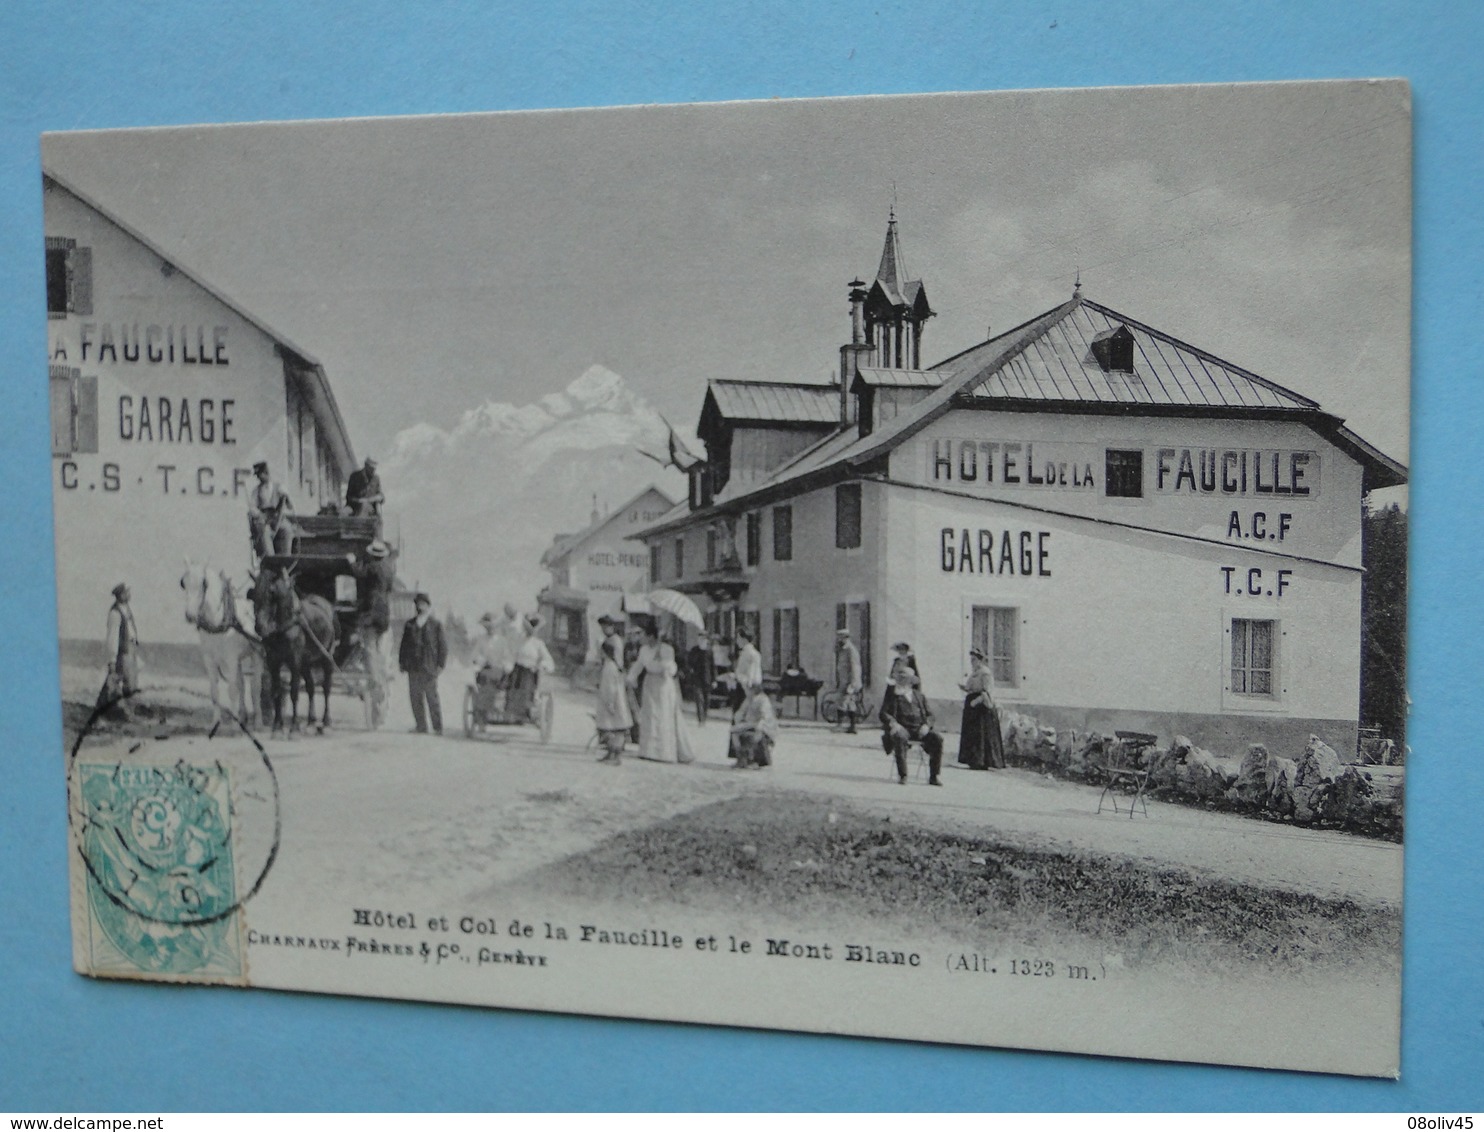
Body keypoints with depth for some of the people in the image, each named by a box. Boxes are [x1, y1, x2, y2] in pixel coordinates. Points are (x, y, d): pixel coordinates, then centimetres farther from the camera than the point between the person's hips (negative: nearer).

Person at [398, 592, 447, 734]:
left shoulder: (436, 624, 4)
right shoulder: (410, 624, 15)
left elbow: (442, 645, 2)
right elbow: (404, 644, 16)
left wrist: (440, 665, -6)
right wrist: (402, 662, 8)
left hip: (429, 667, -4)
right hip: (413, 667, 4)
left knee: (432, 698, -4)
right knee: (415, 698, 3)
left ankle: (438, 728, 1)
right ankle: (421, 727, 9)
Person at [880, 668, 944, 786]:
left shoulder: (919, 696, 17)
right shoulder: (892, 696, 10)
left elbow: (929, 714, 16)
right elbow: (883, 713, 3)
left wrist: (926, 725, -6)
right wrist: (893, 723, -16)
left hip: (919, 730, 3)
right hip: (901, 729, -3)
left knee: (937, 739, -23)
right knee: (900, 737, -39)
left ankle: (934, 776, -18)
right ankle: (902, 775, -33)